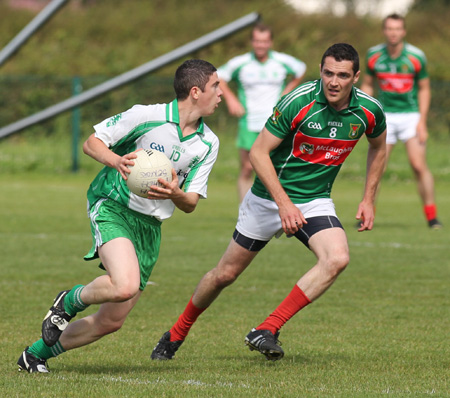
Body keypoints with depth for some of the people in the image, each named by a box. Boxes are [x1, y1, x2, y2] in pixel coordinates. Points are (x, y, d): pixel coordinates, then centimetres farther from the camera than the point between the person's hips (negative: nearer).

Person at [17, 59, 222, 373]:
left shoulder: (209, 144, 4)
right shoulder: (146, 116, -11)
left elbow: (190, 204, 6)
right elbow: (92, 142, -3)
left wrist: (175, 193, -17)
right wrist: (116, 160, -24)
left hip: (150, 226, 6)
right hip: (113, 208, -6)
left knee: (112, 321, 4)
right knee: (125, 286, -33)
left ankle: (37, 353, 24)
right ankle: (71, 300, 0)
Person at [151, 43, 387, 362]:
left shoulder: (369, 111, -10)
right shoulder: (298, 102, -23)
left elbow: (378, 147, 13)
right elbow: (259, 152, -19)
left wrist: (369, 199, 8)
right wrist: (284, 202, -27)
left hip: (315, 201, 2)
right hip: (269, 197, -2)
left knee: (337, 258, -27)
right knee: (226, 273, 7)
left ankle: (267, 331, -22)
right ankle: (178, 333, 33)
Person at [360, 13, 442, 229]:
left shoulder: (416, 56, -8)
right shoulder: (374, 55, -2)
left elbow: (424, 89, -1)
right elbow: (367, 84, 11)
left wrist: (422, 121, -8)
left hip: (411, 115, -2)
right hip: (385, 116, 2)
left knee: (419, 165, -12)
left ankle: (432, 216, -2)